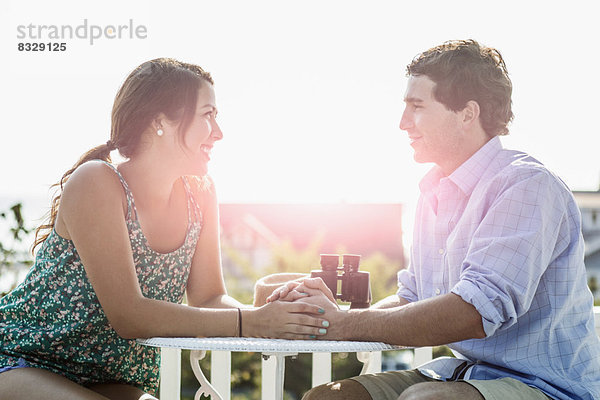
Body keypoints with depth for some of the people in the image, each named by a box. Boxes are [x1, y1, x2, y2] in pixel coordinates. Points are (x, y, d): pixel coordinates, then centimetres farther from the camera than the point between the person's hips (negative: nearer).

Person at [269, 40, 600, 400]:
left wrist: (345, 324, -21)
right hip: (461, 371, 8)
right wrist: (337, 311, -4)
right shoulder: (435, 193, 14)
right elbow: (413, 300, 17)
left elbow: (476, 312, -28)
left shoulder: (528, 185, -17)